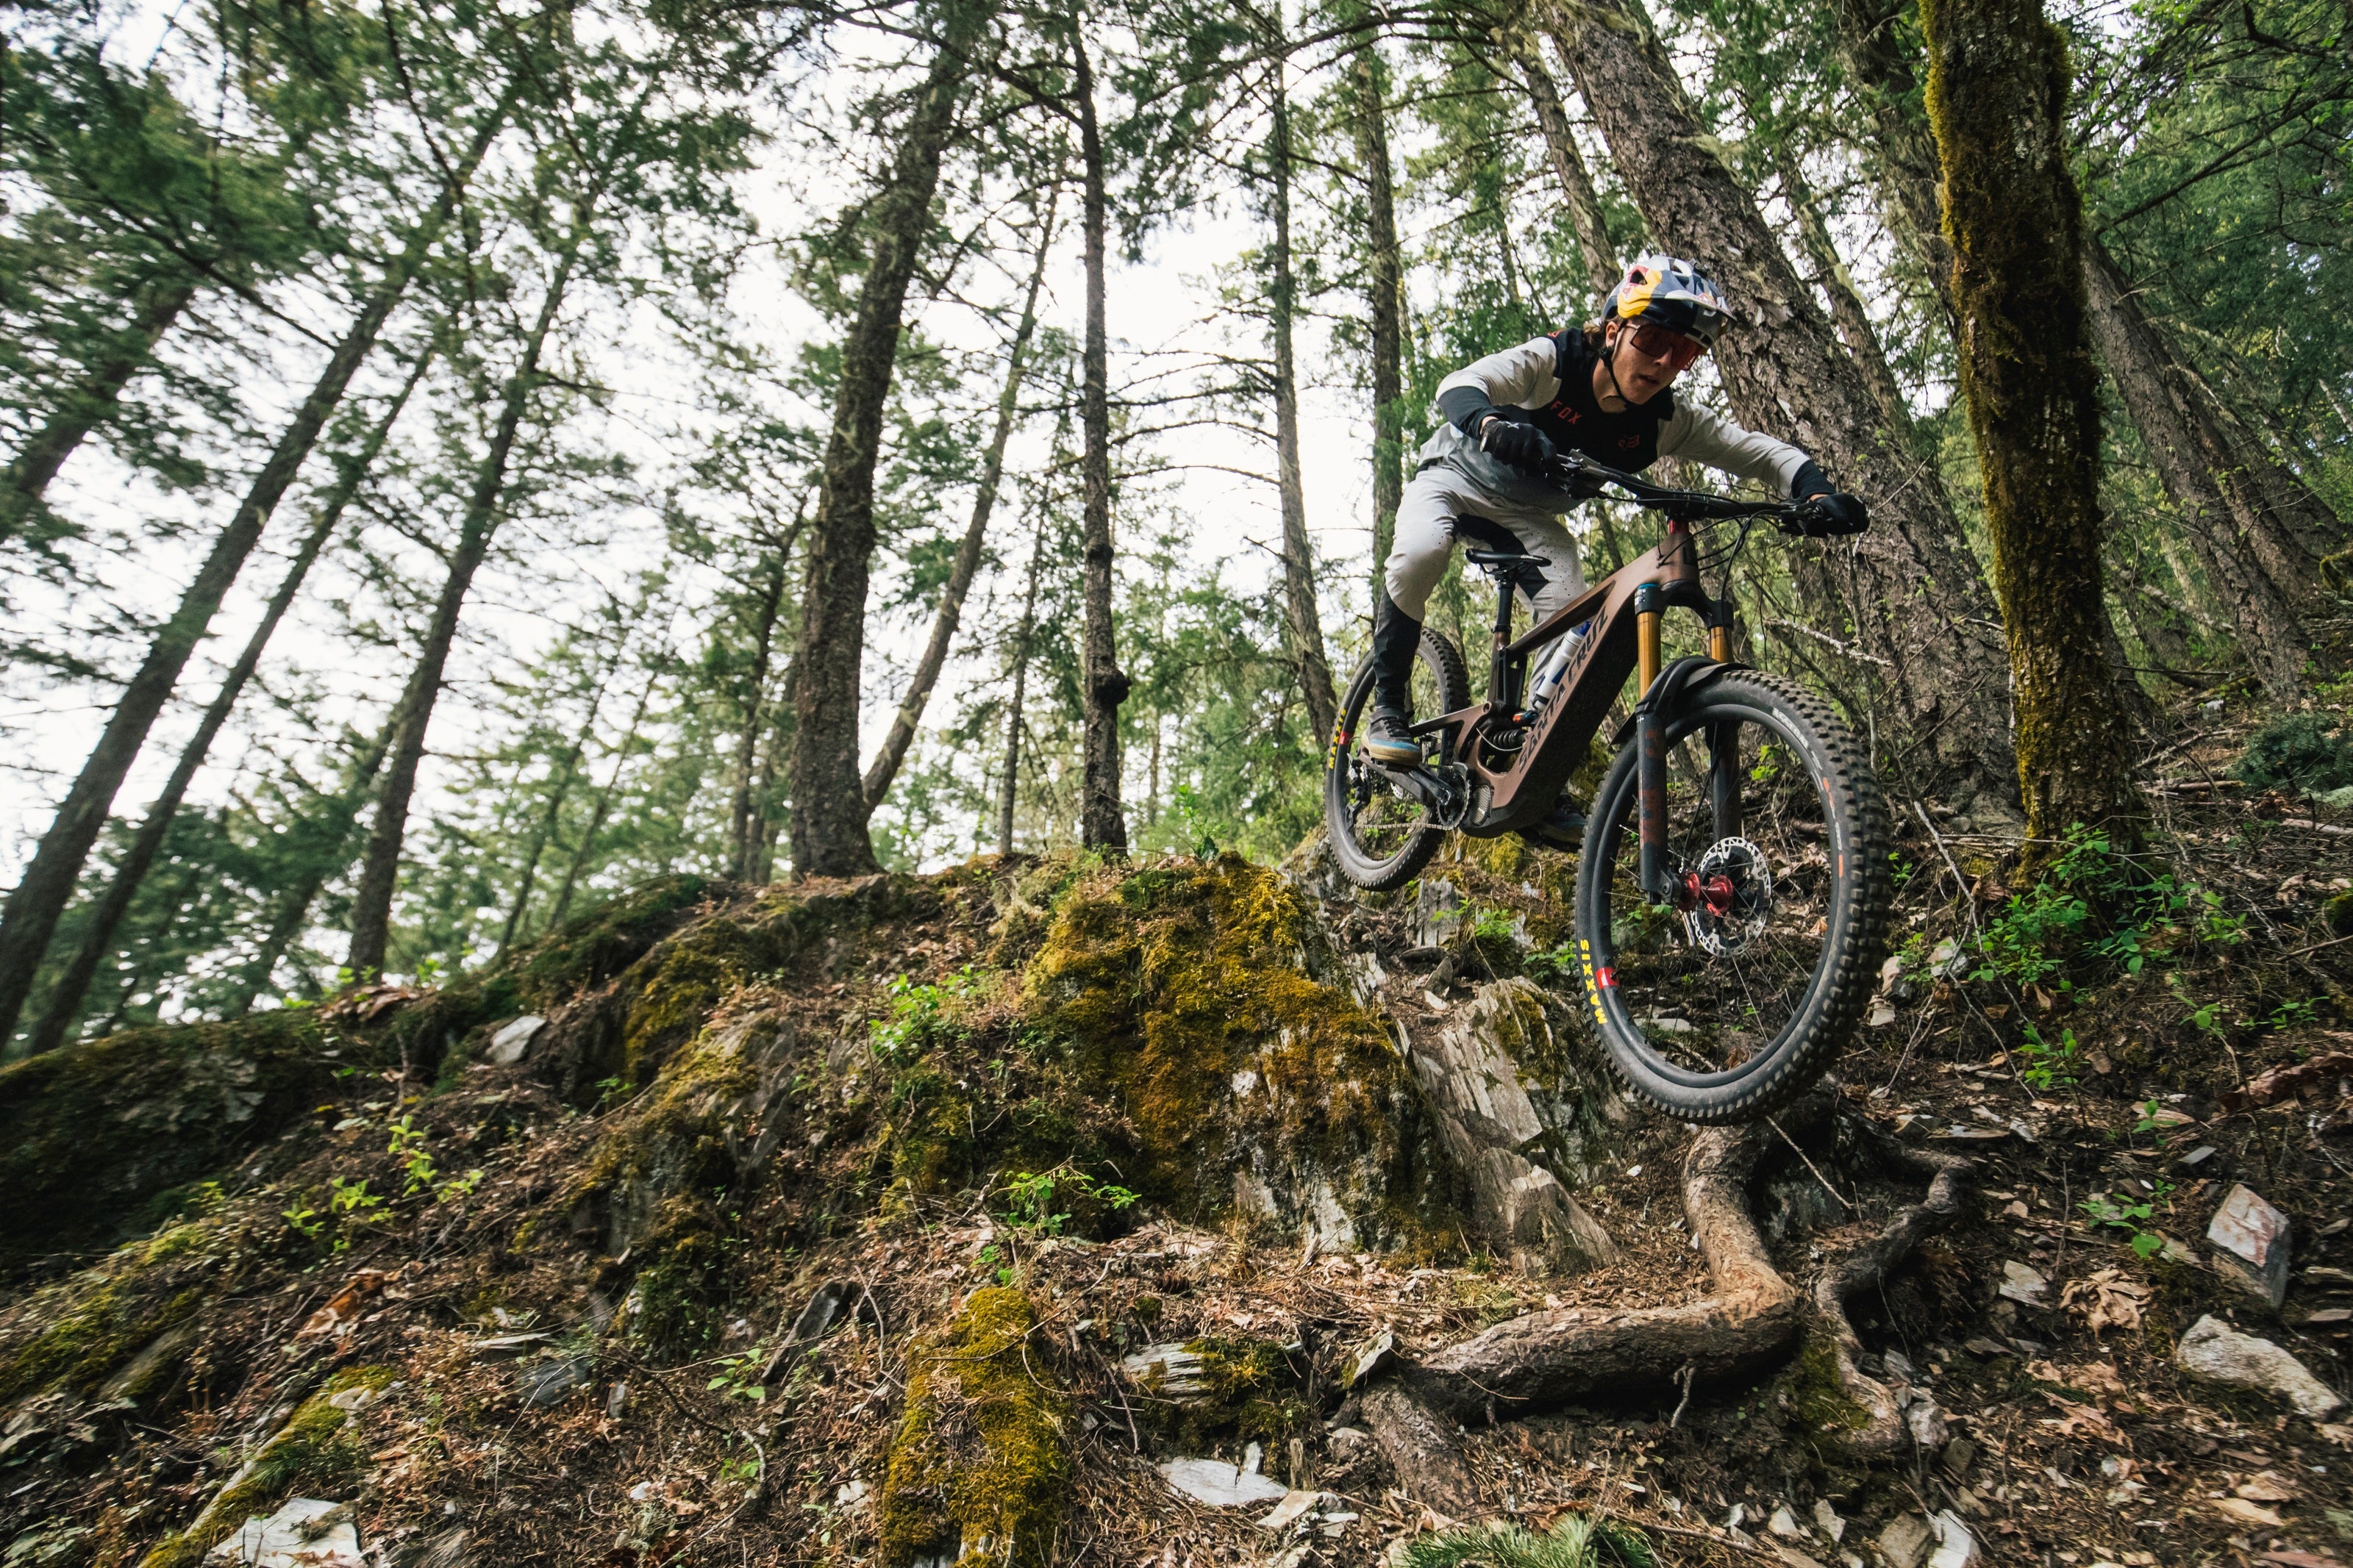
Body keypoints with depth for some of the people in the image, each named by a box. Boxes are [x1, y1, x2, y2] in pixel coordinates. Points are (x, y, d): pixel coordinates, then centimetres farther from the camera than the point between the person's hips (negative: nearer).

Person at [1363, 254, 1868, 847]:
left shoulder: (1666, 421, -15)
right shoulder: (1550, 361, -26)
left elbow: (1764, 451, -13)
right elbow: (1458, 385, -41)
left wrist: (1819, 493, -33)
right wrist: (1492, 421, -64)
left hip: (1530, 518, 4)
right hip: (1456, 478, -3)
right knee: (1420, 554, -37)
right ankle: (1389, 705, -17)